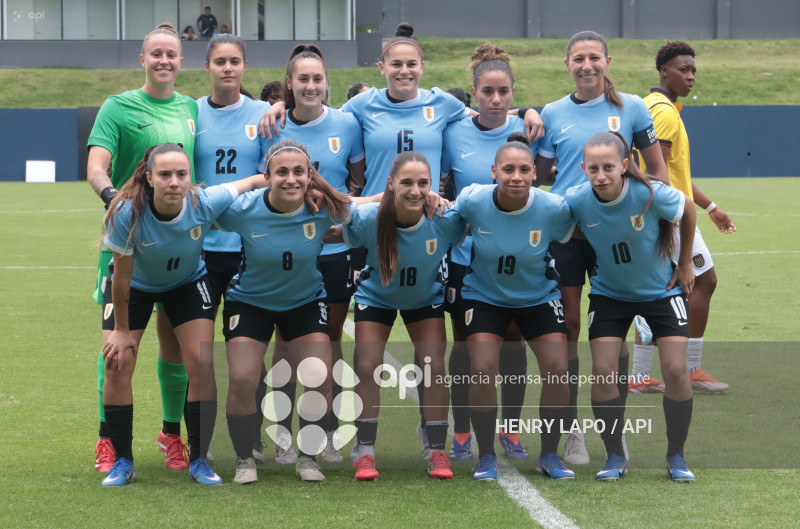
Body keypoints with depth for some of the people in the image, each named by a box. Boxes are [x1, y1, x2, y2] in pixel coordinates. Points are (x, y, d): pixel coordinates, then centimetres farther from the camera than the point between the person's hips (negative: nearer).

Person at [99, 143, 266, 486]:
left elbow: (252, 181, -13)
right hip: (136, 286, -1)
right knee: (117, 364, -10)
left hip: (188, 282, 1)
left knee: (201, 363, -11)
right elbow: (121, 277, -22)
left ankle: (199, 461, 3)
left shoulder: (204, 203, -32)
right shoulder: (128, 213, -35)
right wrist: (122, 329, -13)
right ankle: (122, 461, 5)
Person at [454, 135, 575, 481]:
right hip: (484, 295, -1)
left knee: (558, 369, -11)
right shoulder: (472, 201, -23)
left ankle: (549, 456, 8)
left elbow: (571, 236, -2)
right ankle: (486, 457, 2)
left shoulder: (553, 208, -23)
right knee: (481, 370, -16)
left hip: (538, 296, 1)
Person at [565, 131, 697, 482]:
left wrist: (685, 265, 0)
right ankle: (615, 457, 6)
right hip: (609, 293, 1)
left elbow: (688, 209, -8)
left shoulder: (649, 194, -28)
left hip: (662, 290, -1)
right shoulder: (576, 201, -24)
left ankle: (676, 456, 10)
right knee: (603, 371, -10)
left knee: (676, 370, -9)